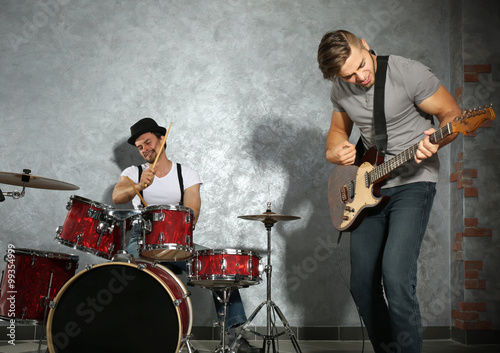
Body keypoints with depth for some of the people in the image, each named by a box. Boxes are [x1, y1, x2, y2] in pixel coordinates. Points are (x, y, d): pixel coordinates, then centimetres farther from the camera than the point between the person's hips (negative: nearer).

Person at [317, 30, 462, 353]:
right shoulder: (341, 90, 2)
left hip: (412, 182, -6)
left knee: (395, 276, -21)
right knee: (363, 284, 7)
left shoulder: (409, 73, -15)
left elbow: (452, 114, -9)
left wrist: (435, 142, -30)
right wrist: (334, 151, -4)